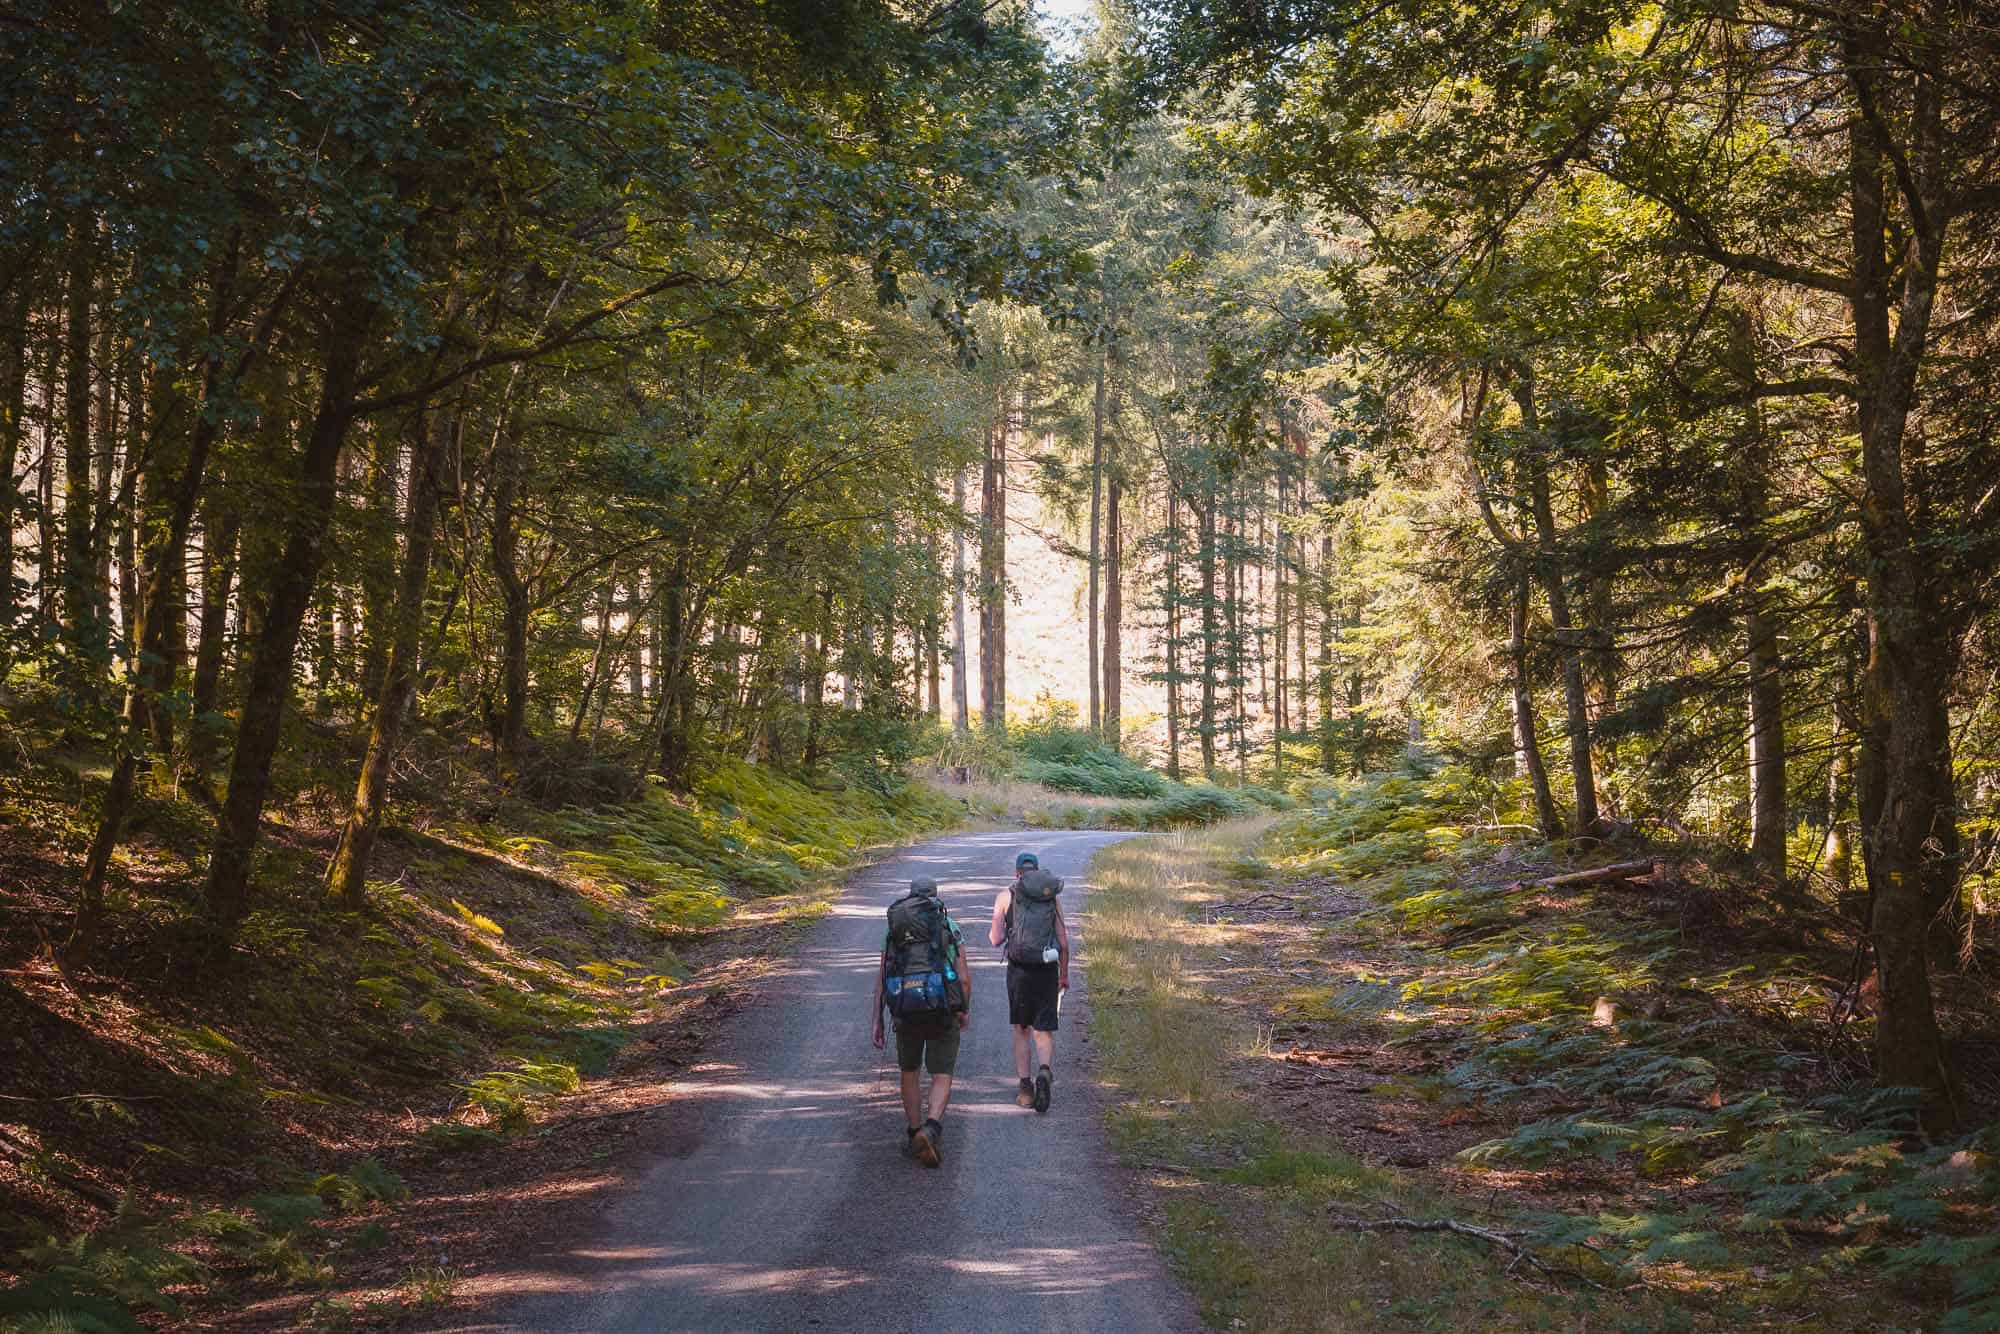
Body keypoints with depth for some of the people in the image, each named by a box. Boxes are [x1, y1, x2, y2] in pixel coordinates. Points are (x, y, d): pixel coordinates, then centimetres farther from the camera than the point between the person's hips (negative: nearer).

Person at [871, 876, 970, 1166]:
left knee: (909, 1071, 24)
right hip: (942, 1010, -2)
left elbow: (881, 978, 6)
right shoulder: (950, 927, 6)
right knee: (942, 1078, 1)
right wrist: (966, 1010, 17)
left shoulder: (894, 929, 13)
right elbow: (963, 978, 0)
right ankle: (931, 1129, -24)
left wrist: (877, 1021, 7)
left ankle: (915, 1134, 27)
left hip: (905, 1011, 2)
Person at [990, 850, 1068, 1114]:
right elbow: (1063, 943, 5)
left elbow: (996, 939, -3)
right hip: (1047, 971, 1)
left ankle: (1026, 1088, 10)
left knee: (1021, 1030, 13)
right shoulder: (1052, 898, 7)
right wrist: (1064, 974, 16)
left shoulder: (1006, 896, 2)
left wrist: (999, 933, 20)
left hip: (1019, 970, -1)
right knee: (1044, 1031, 6)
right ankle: (1044, 1071, -21)